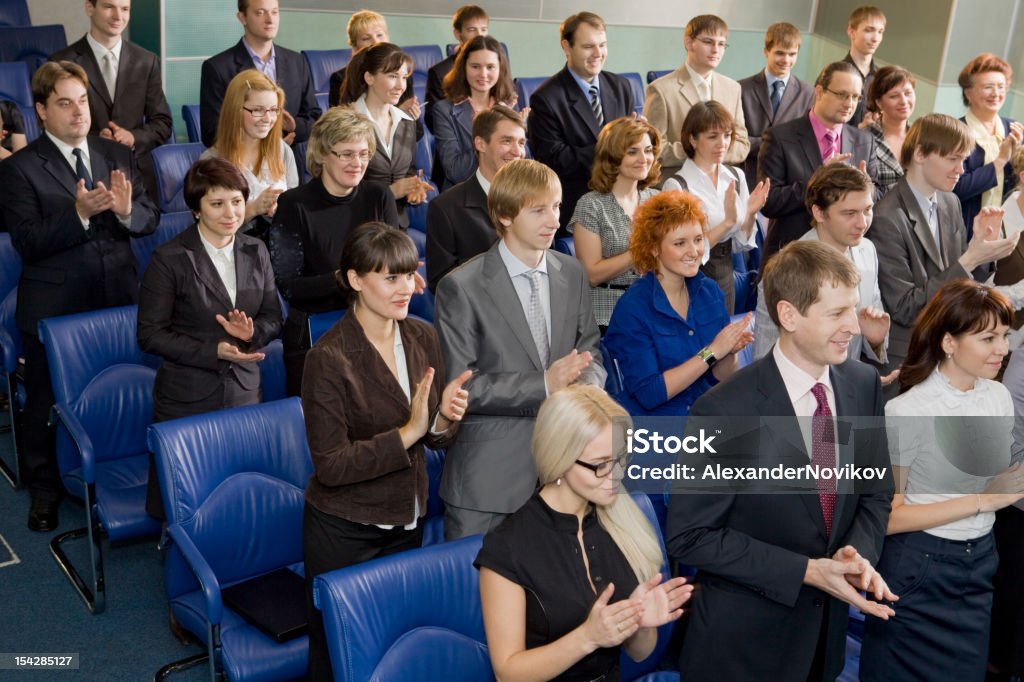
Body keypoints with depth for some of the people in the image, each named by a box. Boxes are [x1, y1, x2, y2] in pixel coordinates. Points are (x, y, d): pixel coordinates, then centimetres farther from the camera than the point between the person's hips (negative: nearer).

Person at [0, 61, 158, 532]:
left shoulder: (118, 155, 7)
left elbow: (150, 220, 5)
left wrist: (127, 210, -18)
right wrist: (79, 214, -26)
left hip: (118, 300, 3)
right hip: (54, 308, -3)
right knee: (46, 404, 11)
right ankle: (44, 492, 30)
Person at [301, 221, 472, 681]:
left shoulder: (423, 338, -3)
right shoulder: (329, 358, -20)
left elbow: (433, 440, 5)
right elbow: (331, 465, -20)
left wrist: (445, 417, -17)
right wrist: (407, 432, -27)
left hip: (407, 523, 5)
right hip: (345, 531, -5)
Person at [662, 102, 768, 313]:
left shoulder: (736, 177, 2)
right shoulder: (676, 185, -16)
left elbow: (741, 244, 6)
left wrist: (751, 214, -11)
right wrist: (728, 222, -23)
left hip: (726, 278, 5)